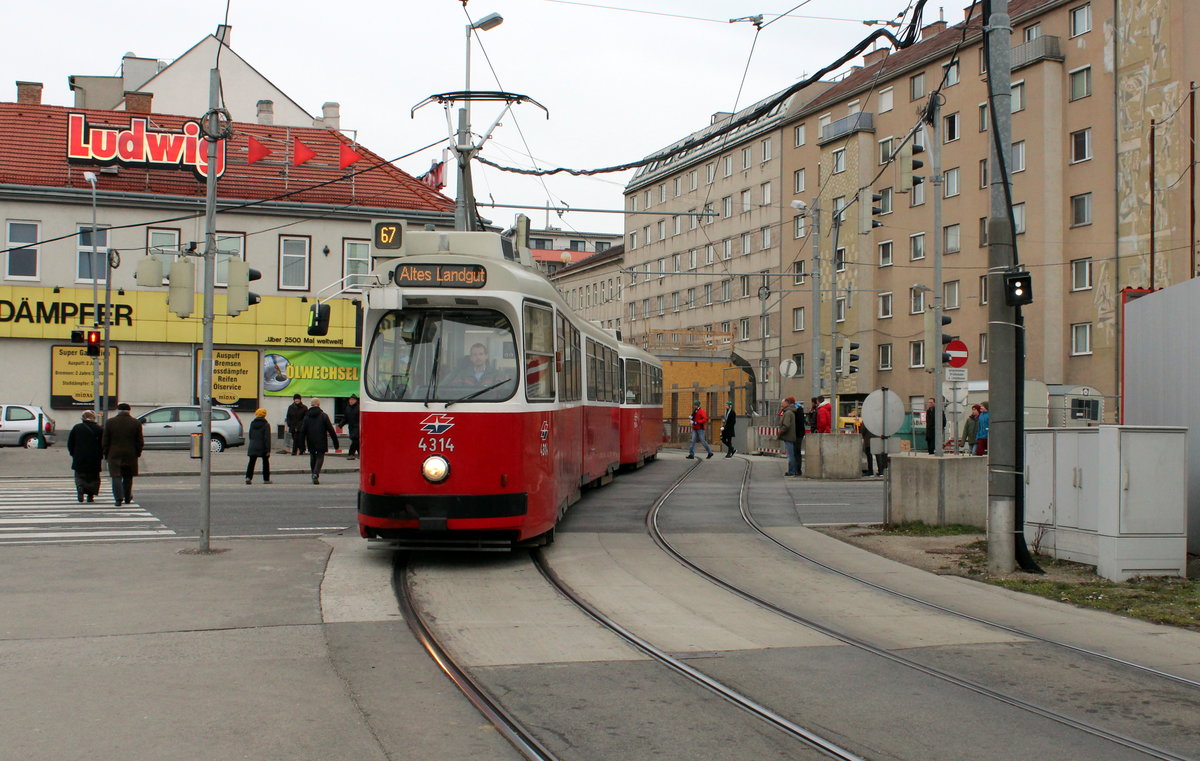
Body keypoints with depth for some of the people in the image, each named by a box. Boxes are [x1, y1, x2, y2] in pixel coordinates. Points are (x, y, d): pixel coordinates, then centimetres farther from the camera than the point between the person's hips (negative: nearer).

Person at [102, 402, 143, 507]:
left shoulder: (110, 422, -1)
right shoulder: (136, 423, -1)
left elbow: (104, 441, 1)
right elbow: (140, 441, 1)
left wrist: (106, 453, 10)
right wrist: (138, 453, 13)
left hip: (114, 454, -1)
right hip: (130, 455, 1)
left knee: (116, 476, -2)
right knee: (128, 477, 14)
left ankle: (118, 498, -16)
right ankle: (127, 498, 21)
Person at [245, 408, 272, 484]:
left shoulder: (252, 423, 6)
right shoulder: (266, 425, -9)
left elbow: (250, 435, 12)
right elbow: (267, 438, -13)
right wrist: (268, 450, -12)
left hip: (253, 447, 3)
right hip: (262, 447, -3)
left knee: (251, 462, 2)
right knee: (265, 462, 11)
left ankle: (248, 477, -15)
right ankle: (266, 479, 15)